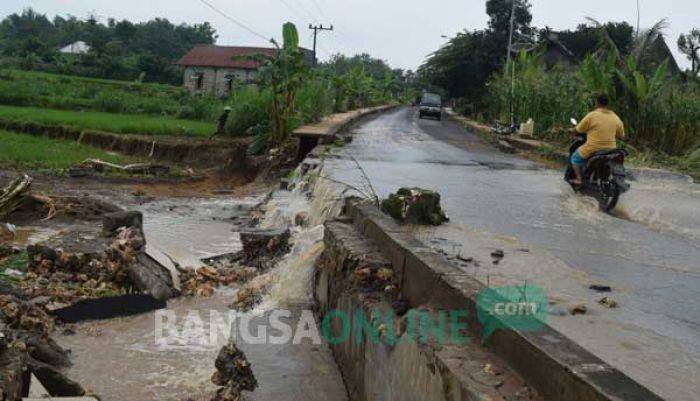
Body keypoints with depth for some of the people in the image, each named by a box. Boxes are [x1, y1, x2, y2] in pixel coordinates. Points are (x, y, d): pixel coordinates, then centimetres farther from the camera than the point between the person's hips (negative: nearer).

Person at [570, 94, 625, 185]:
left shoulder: (591, 115, -11)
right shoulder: (616, 118, 2)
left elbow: (578, 131, -3)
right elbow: (621, 136, 10)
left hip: (592, 150, -4)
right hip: (610, 150, 5)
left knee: (575, 157, 21)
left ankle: (579, 179, 10)